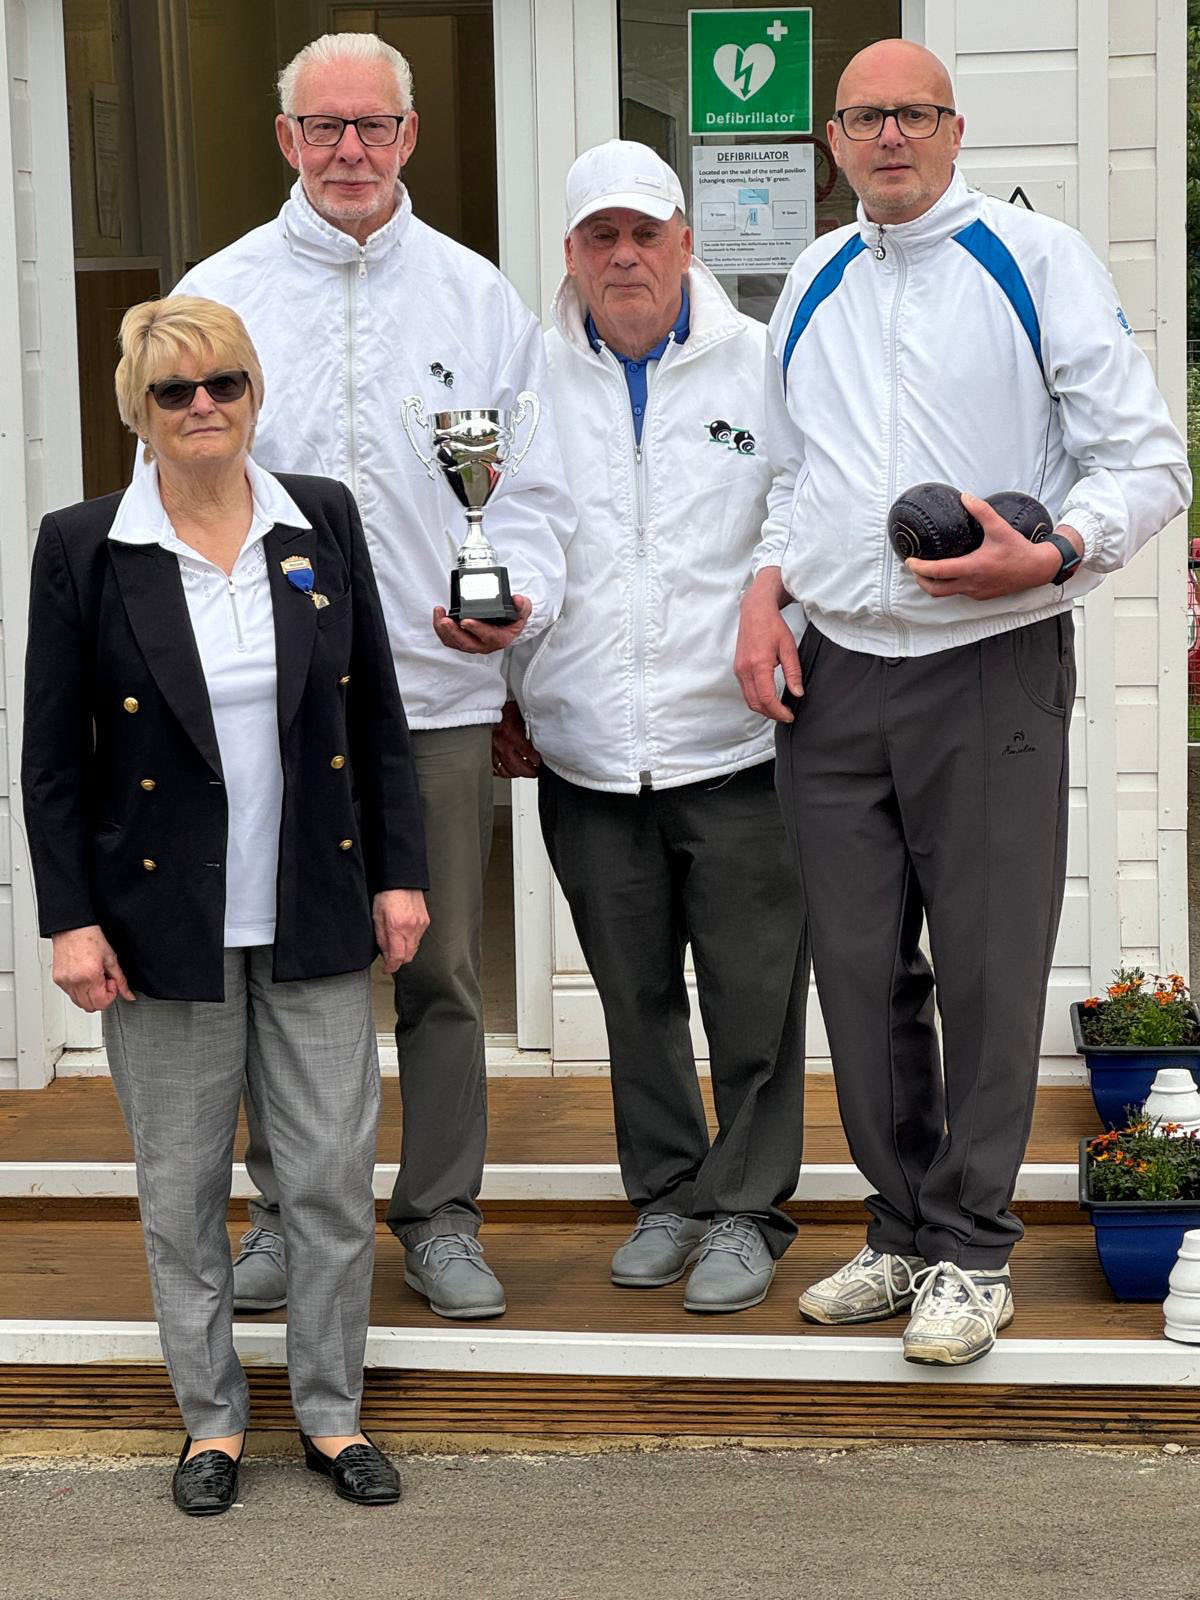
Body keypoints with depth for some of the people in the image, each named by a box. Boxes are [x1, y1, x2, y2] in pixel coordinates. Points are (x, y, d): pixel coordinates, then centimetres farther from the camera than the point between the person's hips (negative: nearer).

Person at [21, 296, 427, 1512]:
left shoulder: (323, 522, 2)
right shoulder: (82, 548, -5)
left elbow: (378, 716, 8)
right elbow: (51, 757, -3)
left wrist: (398, 872, 4)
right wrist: (69, 919, -7)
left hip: (314, 916, 2)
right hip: (165, 920, -2)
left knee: (336, 1174, 6)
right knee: (182, 1188, 9)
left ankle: (332, 1412, 23)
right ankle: (211, 1420, 25)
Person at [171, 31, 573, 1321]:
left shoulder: (479, 300, 7)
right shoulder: (220, 295, 6)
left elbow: (532, 491, 6)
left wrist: (515, 596, -14)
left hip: (436, 691, 0)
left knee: (439, 971, 6)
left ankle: (440, 1216, 19)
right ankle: (289, 1209, 23)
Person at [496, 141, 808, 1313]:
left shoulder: (763, 366, 2)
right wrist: (502, 696, 10)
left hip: (734, 745, -2)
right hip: (587, 755, 2)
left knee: (752, 997, 2)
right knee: (635, 997, 13)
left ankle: (745, 1208, 17)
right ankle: (664, 1194, 28)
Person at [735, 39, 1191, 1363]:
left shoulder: (1035, 261, -3)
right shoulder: (812, 284, 13)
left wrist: (1048, 557, -22)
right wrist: (768, 584, 6)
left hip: (991, 672, -4)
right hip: (833, 674, 5)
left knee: (987, 975, -1)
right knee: (860, 971, 8)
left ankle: (970, 1252, 12)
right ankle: (902, 1230, 23)